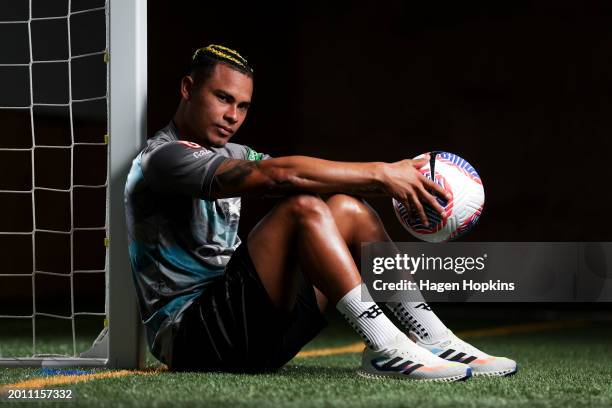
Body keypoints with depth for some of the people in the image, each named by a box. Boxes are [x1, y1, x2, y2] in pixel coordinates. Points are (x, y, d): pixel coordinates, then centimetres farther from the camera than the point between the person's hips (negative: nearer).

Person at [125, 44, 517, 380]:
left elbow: (311, 175, 5)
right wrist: (381, 173, -24)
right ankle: (386, 350, -31)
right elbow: (279, 175, -25)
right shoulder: (164, 158, -12)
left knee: (348, 209, -1)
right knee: (304, 208, -25)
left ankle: (434, 342, -9)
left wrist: (396, 177, -12)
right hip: (190, 334, -9)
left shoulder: (230, 154, 20)